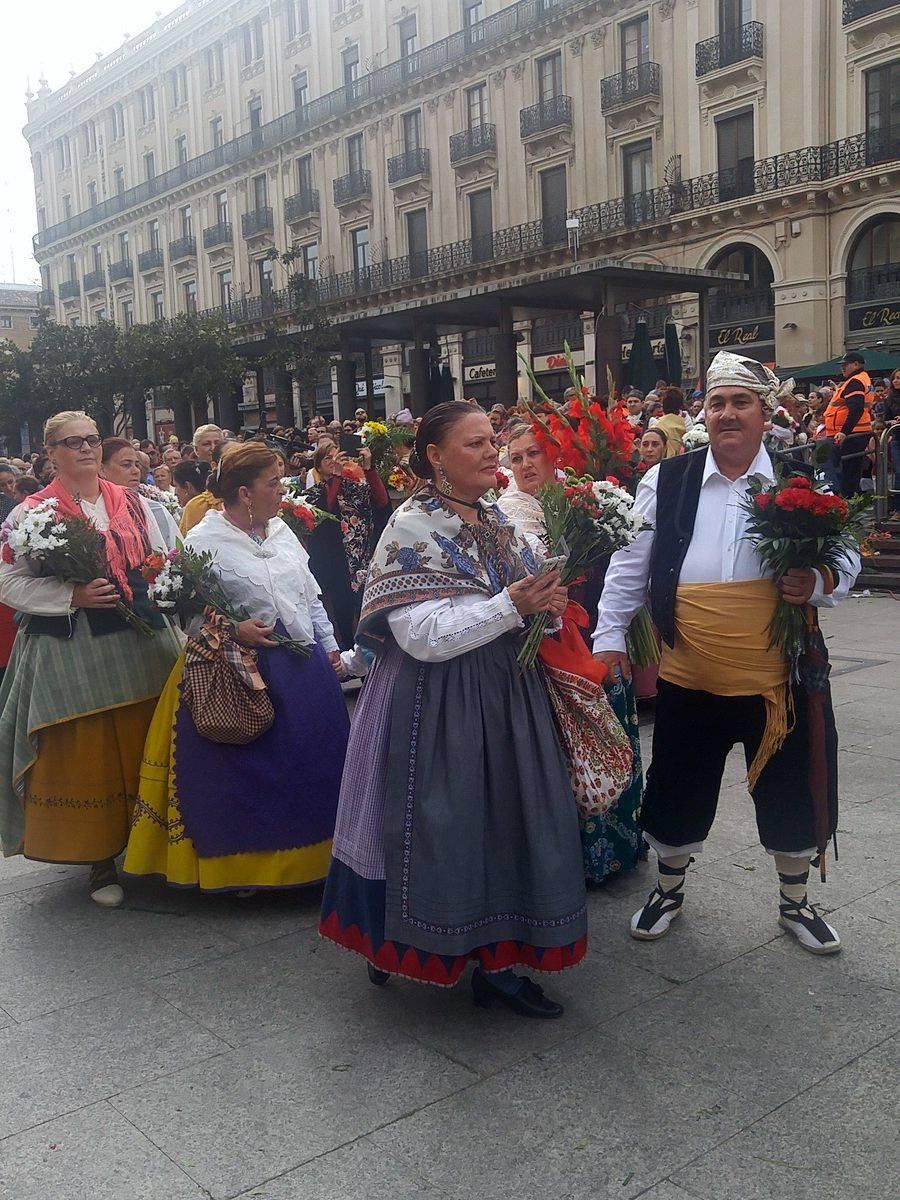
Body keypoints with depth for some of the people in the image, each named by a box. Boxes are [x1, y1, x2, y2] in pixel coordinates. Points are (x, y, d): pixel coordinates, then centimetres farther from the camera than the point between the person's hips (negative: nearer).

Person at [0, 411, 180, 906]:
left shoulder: (132, 503, 11)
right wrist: (74, 596, -16)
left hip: (142, 643, 4)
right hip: (71, 652, -3)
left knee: (143, 750, 9)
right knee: (86, 758, 3)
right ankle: (100, 861, 17)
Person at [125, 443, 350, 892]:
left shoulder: (282, 531, 10)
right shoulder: (202, 541, -10)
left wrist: (330, 646, 14)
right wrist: (232, 629, -23)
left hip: (306, 666, 7)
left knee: (314, 760, 12)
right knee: (249, 768, 1)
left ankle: (307, 857, 30)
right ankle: (245, 866, 19)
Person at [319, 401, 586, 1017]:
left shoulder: (499, 522, 9)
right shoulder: (412, 527, -12)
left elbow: (524, 604, 16)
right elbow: (425, 635, -21)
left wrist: (544, 605, -7)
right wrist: (510, 606, -22)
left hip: (504, 696, 7)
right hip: (437, 705, -6)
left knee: (503, 821, 8)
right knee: (439, 824, 3)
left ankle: (495, 960, 20)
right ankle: (395, 940, 26)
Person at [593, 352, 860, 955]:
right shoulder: (666, 481, 0)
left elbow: (847, 563, 3)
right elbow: (630, 565, 3)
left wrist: (819, 583, -18)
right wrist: (610, 634, -1)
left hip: (778, 678, 0)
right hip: (688, 678, 0)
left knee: (791, 793, 14)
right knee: (679, 790, 15)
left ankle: (795, 901, 39)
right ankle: (669, 889, 40)